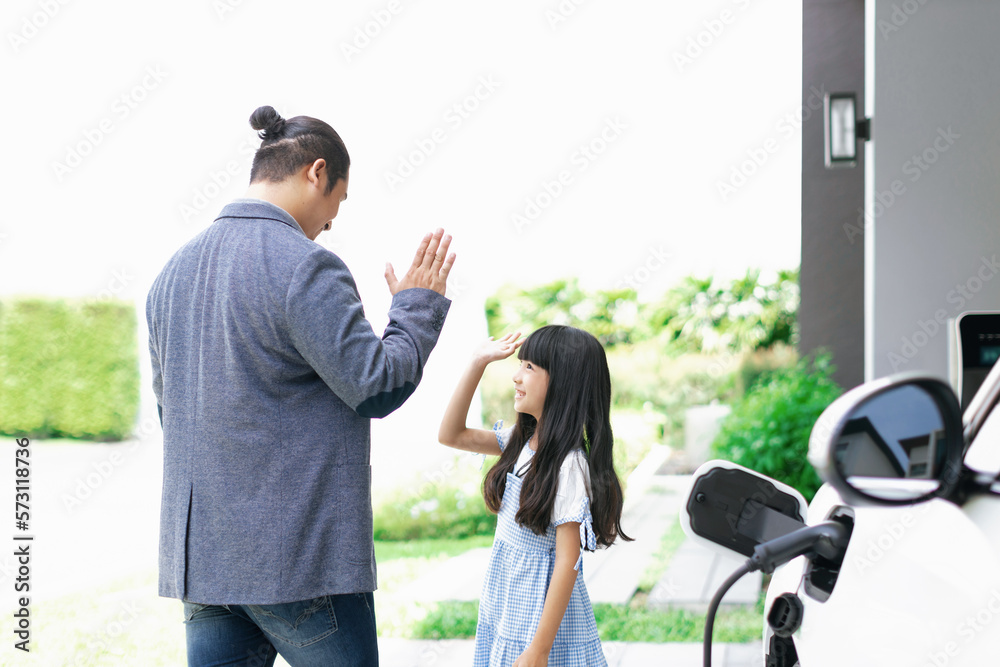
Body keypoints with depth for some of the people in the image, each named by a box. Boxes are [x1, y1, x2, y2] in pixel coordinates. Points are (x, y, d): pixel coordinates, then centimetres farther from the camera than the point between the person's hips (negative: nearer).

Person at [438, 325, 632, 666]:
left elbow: (568, 563, -21)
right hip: (506, 606, 8)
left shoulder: (570, 465, -20)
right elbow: (451, 435, 12)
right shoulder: (522, 441, 3)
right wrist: (478, 363, 3)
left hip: (542, 610, -8)